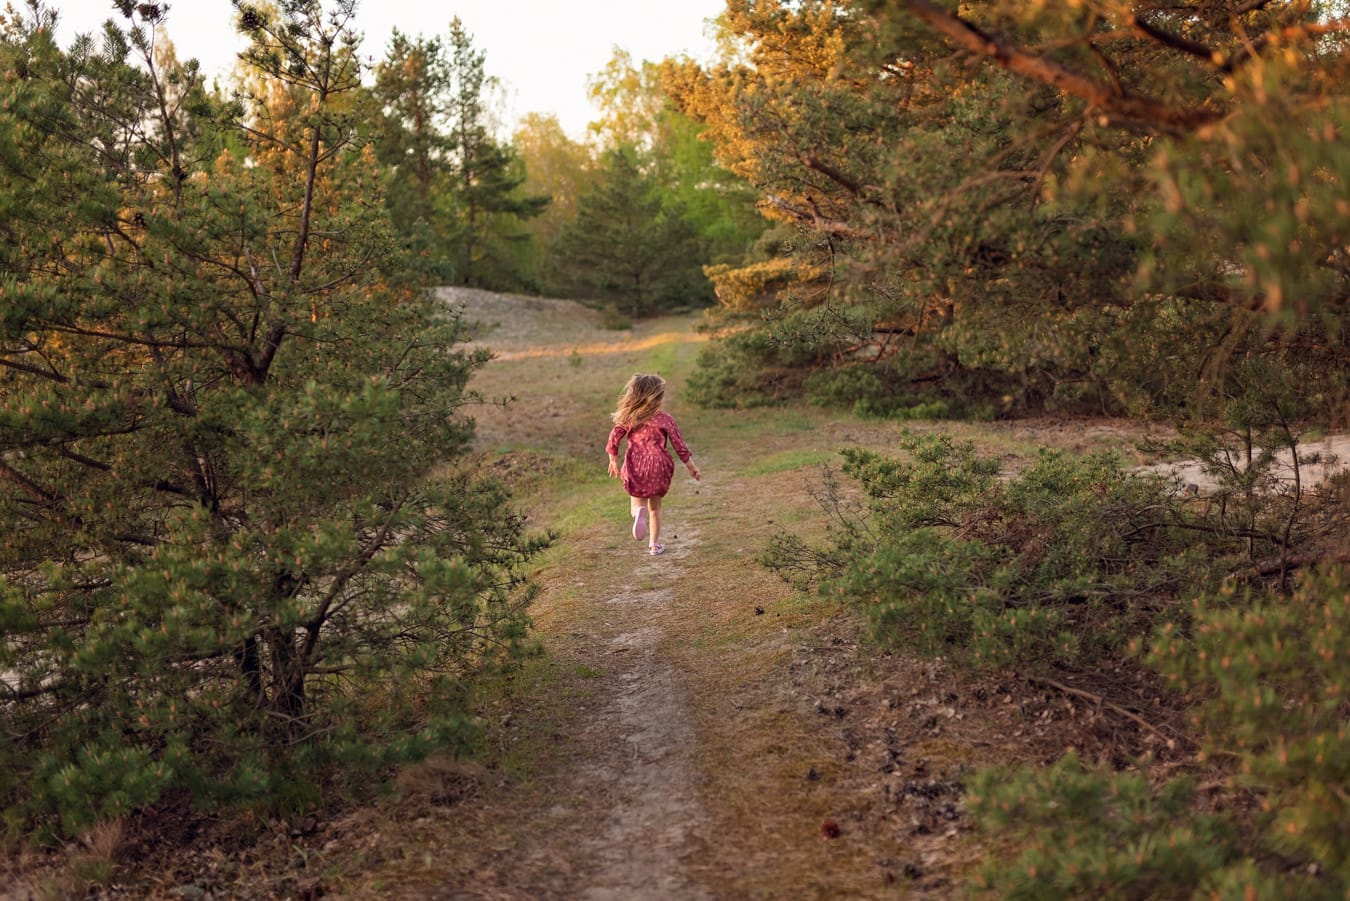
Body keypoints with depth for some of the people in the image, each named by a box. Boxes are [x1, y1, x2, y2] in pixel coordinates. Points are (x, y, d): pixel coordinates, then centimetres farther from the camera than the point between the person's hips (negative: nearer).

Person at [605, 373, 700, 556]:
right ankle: (654, 544, 18)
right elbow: (679, 445, 3)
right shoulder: (666, 419, -2)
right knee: (655, 507, 16)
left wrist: (613, 461, 16)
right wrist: (691, 467, 14)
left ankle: (638, 512, -22)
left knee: (637, 498, 15)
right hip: (658, 466, 0)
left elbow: (613, 439, 1)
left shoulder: (628, 418, 1)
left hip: (635, 467, 0)